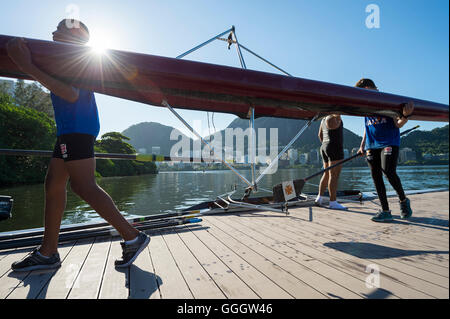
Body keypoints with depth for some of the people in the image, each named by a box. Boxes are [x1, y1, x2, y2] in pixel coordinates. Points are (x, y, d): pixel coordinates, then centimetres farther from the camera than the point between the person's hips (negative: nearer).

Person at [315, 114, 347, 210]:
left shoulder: (324, 119, 18)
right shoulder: (333, 117, -6)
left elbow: (320, 135, 23)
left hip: (325, 148, 9)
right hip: (335, 149, -9)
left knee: (327, 174, 14)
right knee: (334, 176, -10)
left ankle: (319, 197, 10)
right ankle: (333, 202, -10)